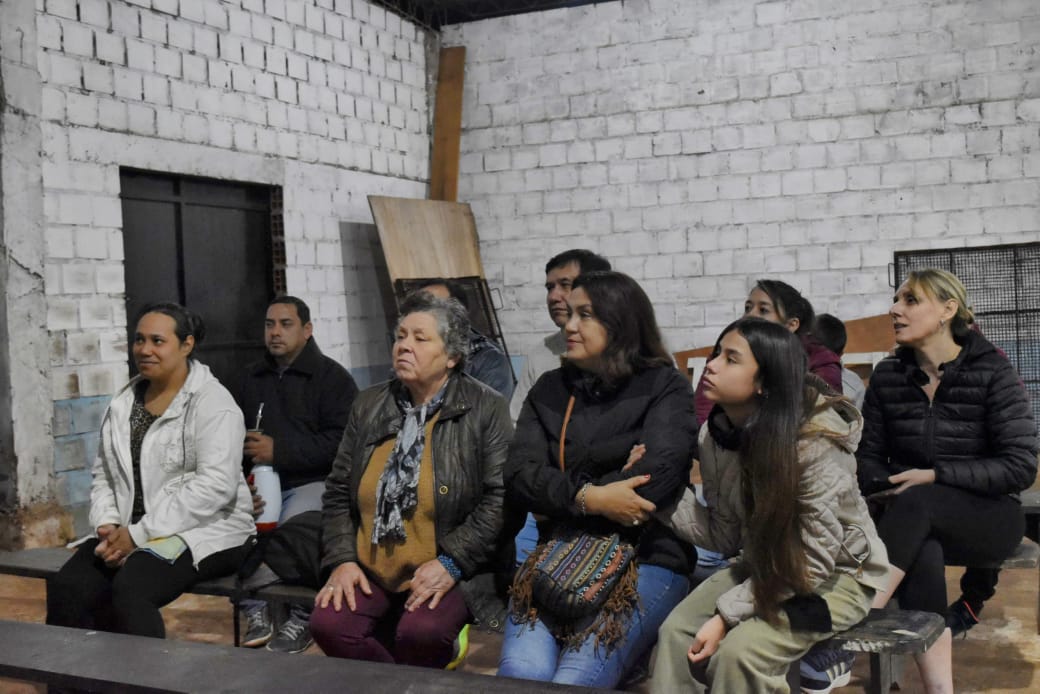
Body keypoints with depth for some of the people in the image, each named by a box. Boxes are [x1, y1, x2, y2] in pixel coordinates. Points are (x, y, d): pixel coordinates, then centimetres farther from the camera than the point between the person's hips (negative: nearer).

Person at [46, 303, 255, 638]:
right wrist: (108, 525, -4)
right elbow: (103, 474, 16)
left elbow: (215, 485, -19)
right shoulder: (123, 402, 13)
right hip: (128, 531, 6)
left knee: (130, 590, -31)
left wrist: (138, 535, -19)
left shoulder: (213, 403, -9)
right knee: (66, 588, -20)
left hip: (203, 531, -6)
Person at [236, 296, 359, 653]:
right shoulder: (253, 377, 20)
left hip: (313, 480, -5)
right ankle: (257, 611, -8)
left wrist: (279, 451, -16)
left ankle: (301, 618, -11)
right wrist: (245, 449, 5)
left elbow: (339, 443, -12)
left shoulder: (332, 377, -1)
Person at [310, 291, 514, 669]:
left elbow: (500, 496, -11)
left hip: (449, 571, -4)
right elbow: (338, 491, 12)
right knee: (327, 624, -21)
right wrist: (342, 560, -1)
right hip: (370, 569, 5)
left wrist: (451, 562, -17)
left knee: (421, 633, -31)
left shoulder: (486, 409, -4)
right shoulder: (368, 406, 10)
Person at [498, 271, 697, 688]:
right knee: (519, 676, -23)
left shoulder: (664, 387, 3)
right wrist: (590, 498, -16)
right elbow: (519, 477, 1)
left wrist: (569, 502, -10)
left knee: (574, 682, -25)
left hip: (644, 559, -3)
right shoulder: (548, 390, 14)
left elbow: (660, 471, -14)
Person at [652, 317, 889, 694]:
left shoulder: (815, 442, -28)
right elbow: (727, 537, -4)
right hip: (765, 565, 6)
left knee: (739, 650, -26)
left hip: (836, 574, -6)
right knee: (677, 631, -15)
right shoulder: (716, 434, -8)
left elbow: (811, 564, -24)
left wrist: (727, 614, -26)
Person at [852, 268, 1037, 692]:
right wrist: (886, 488, -14)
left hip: (988, 516, -3)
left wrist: (935, 476, -20)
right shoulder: (887, 376, 5)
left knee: (915, 503, -37)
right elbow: (869, 458, 9)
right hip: (919, 522, 3)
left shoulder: (991, 372, -8)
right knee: (921, 557, -36)